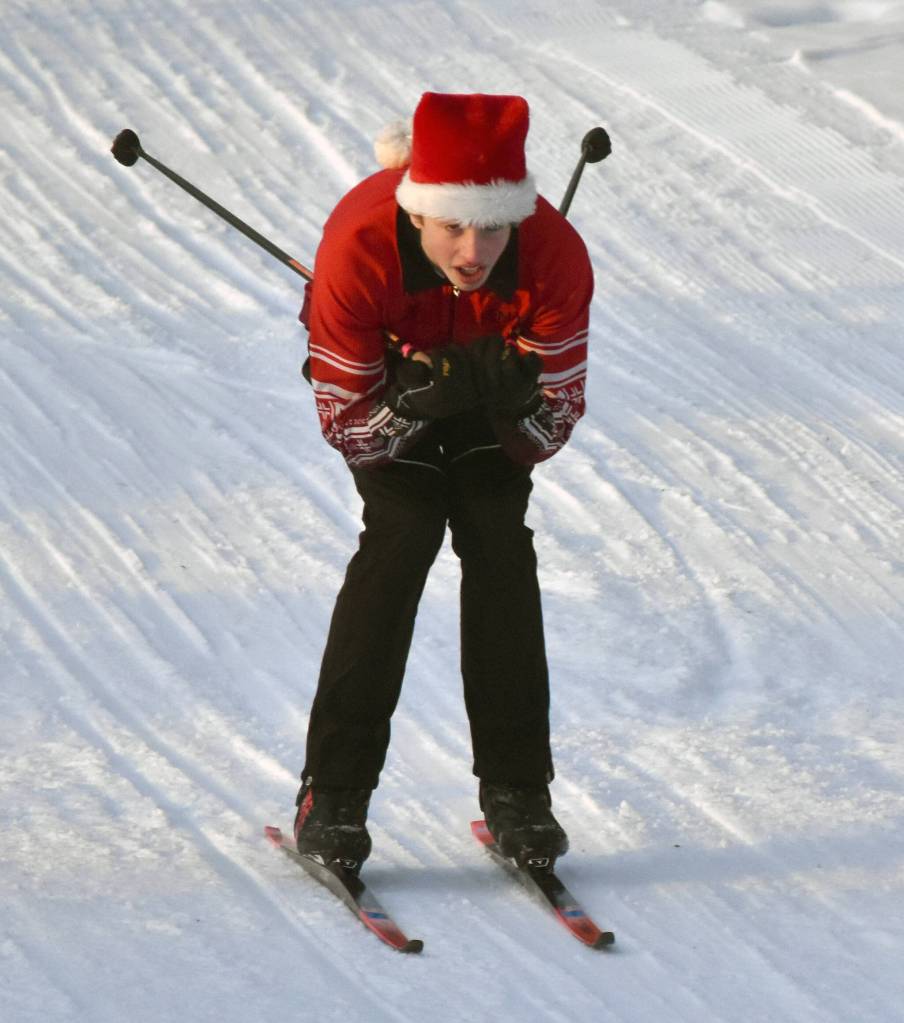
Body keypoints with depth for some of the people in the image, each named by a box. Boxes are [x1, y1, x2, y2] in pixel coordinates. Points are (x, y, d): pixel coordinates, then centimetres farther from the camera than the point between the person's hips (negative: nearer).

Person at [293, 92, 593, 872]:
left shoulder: (555, 255, -36)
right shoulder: (359, 248, -40)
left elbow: (555, 425, -24)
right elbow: (345, 424, -28)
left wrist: (519, 399, -47)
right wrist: (415, 404, -49)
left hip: (496, 367, 2)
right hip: (382, 372, -2)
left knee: (499, 537, -15)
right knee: (405, 528, -20)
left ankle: (516, 790, -5)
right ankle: (334, 792, -14)